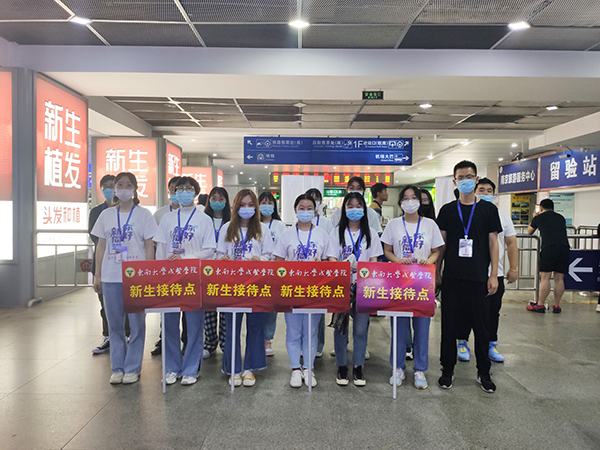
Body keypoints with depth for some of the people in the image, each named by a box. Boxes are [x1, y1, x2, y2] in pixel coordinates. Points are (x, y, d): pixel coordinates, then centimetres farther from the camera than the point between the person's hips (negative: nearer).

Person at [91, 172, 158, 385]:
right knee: (114, 323, 9)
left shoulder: (143, 214, 1)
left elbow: (149, 246, -1)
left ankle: (132, 368, 13)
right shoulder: (106, 214, 10)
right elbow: (101, 246, 11)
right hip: (110, 277, 3)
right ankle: (117, 368, 20)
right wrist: (97, 275, 7)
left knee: (136, 323, 1)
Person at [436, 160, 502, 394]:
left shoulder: (488, 209, 4)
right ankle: (447, 369, 21)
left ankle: (483, 372, 23)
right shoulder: (447, 210, 7)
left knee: (481, 326, 8)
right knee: (449, 326, 7)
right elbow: (441, 243, 9)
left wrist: (494, 275, -3)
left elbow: (493, 242, 3)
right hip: (452, 277, 1)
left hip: (479, 278, 0)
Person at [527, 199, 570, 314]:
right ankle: (556, 306, 11)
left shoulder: (539, 218, 12)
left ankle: (540, 305, 0)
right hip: (564, 248, 4)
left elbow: (529, 231, 28)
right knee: (559, 278, 7)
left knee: (545, 278, -2)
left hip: (549, 248, -4)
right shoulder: (561, 217, 22)